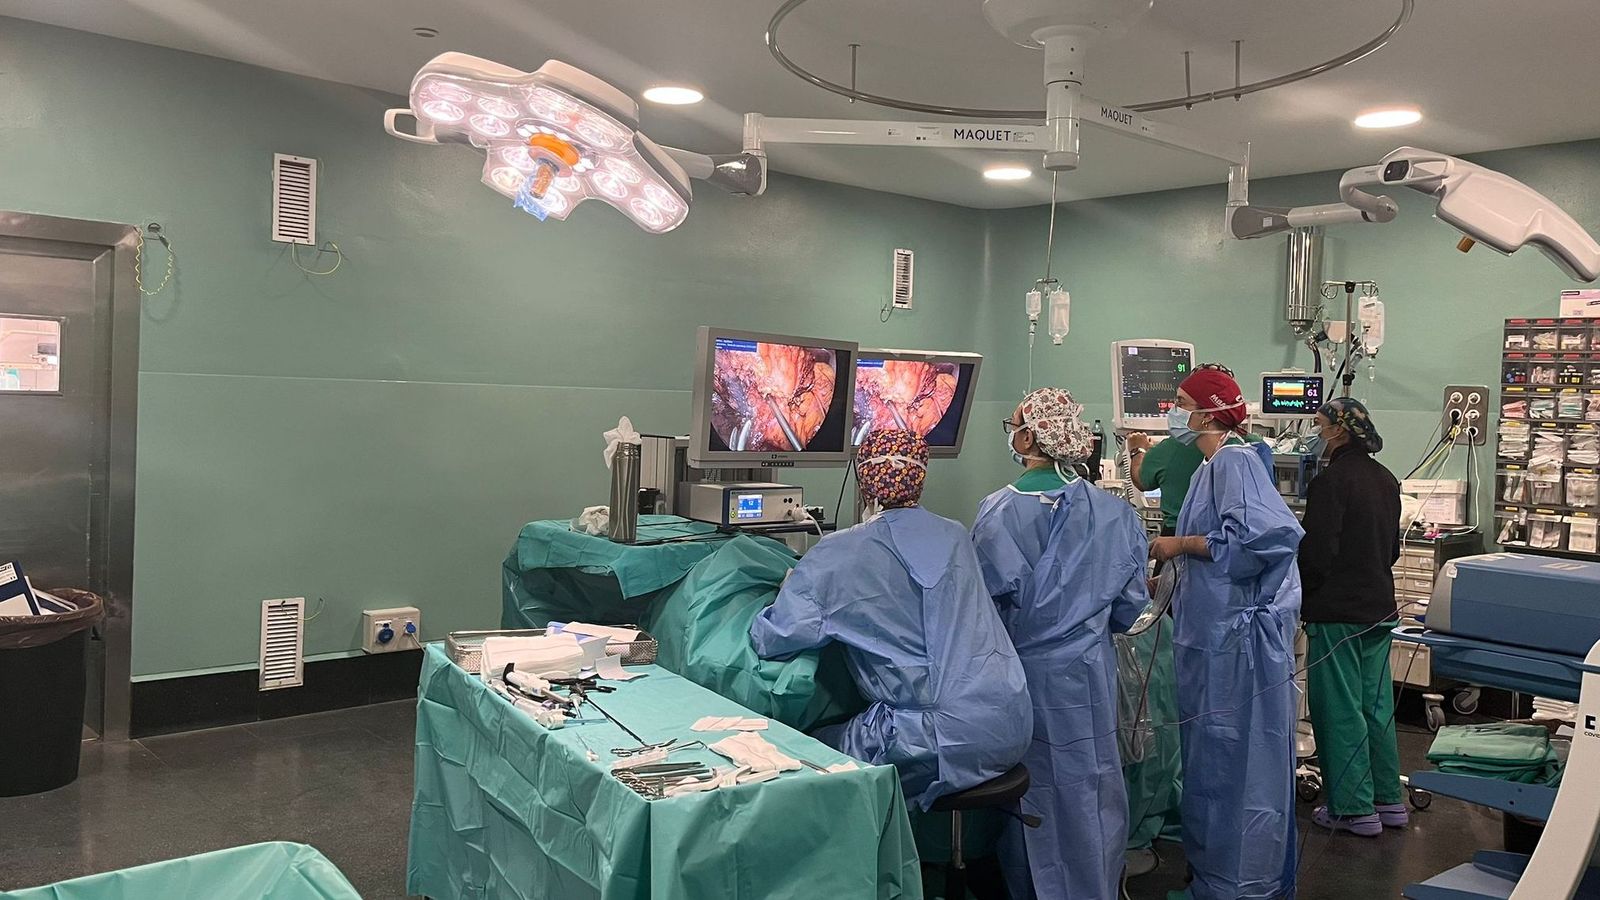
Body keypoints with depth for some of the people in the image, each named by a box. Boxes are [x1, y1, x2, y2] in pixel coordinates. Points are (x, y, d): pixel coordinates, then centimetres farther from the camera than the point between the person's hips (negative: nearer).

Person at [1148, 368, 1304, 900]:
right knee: (1212, 755, 16)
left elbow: (1256, 536, -28)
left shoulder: (1234, 461, -14)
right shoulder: (1213, 466, 15)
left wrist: (1182, 545, -18)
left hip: (1238, 636, -10)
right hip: (1214, 634, 10)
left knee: (1234, 758, -1)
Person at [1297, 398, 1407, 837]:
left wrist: (1300, 598, -3)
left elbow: (1317, 553, -19)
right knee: (1376, 703, 15)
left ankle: (1354, 808, 6)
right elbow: (1393, 548, 19)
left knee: (1339, 708, 0)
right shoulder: (1386, 479, 10)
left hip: (1337, 611, -8)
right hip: (1379, 607, 8)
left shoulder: (1332, 480, -17)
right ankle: (1388, 799, 23)